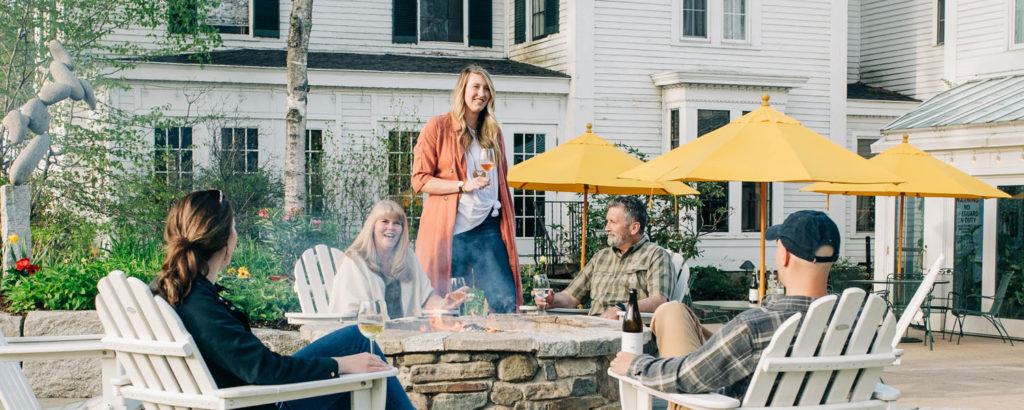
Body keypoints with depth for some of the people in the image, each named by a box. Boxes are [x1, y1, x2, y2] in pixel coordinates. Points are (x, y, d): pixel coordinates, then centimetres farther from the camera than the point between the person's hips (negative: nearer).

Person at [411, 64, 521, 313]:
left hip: (488, 228, 4)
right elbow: (420, 180, -4)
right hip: (450, 229, -4)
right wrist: (463, 185, -14)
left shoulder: (493, 132, 18)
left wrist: (508, 225, 18)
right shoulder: (437, 127, 2)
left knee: (506, 300, -7)